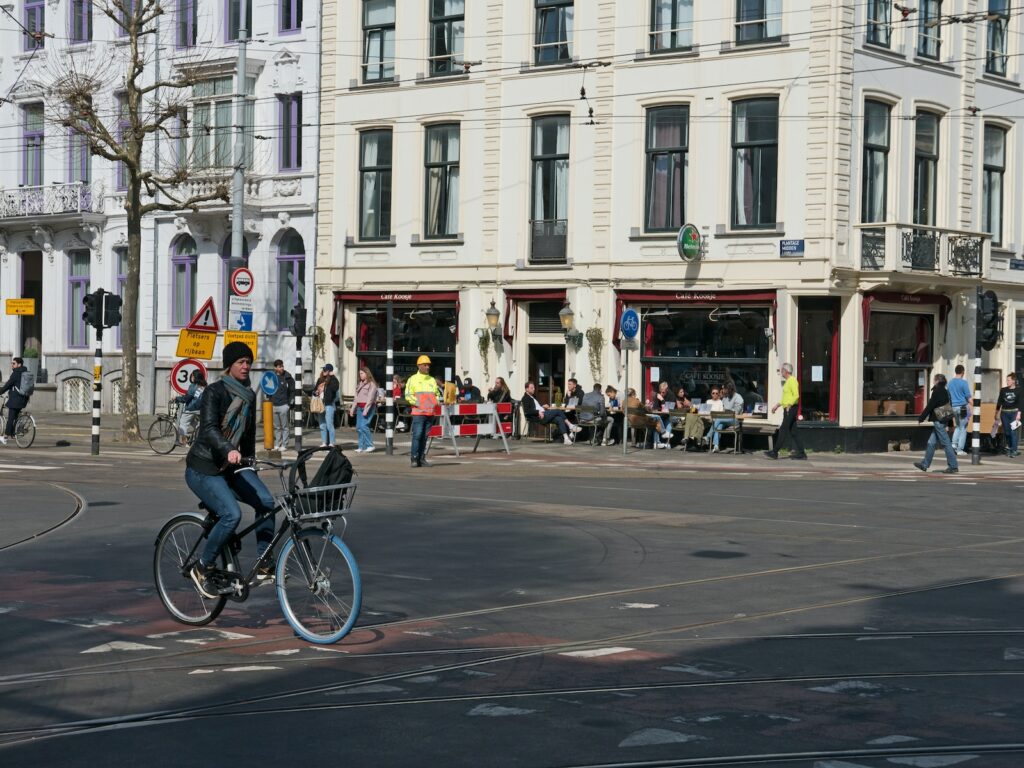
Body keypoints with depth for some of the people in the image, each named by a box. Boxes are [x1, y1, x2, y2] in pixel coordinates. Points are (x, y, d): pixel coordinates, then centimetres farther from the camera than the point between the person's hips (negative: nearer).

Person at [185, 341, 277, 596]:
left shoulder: (249, 396, 9)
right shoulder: (215, 392, -14)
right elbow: (209, 429, -30)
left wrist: (250, 464, 21)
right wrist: (228, 451, -46)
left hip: (231, 466, 7)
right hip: (203, 468, -7)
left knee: (265, 501, -14)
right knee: (232, 514, -25)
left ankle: (264, 564, -1)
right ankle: (202, 568, -7)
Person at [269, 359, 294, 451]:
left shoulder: (287, 377, -1)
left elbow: (293, 391, 0)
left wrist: (290, 402, -7)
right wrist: (270, 400, 5)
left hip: (284, 405, -4)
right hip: (274, 405, 4)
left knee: (285, 427, 0)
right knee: (276, 427, 9)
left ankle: (284, 445, 2)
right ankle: (277, 444, 15)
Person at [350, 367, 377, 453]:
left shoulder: (371, 384, -6)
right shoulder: (360, 384, 19)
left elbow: (370, 398, -14)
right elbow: (356, 397, 21)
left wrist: (366, 410, -20)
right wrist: (352, 409, 14)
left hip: (368, 407, -8)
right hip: (360, 407, 8)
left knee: (363, 426, -18)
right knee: (358, 427, 3)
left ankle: (370, 445, -11)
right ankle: (362, 447, 8)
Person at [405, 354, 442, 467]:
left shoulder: (432, 380, 17)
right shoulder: (413, 379, 2)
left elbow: (437, 394, 25)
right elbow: (408, 395, -4)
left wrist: (435, 403, 6)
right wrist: (418, 403, -13)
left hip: (430, 413, 5)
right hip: (418, 412, -5)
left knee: (424, 436, 6)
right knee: (417, 435, -11)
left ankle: (422, 458, 10)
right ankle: (414, 458, -8)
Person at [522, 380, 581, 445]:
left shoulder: (533, 397, 28)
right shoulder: (525, 398, -1)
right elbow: (527, 411, -14)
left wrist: (547, 409, 9)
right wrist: (538, 412, -22)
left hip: (544, 415, 8)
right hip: (537, 417, -8)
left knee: (559, 419, -15)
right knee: (558, 411, -17)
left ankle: (566, 438, -28)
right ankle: (570, 426, -9)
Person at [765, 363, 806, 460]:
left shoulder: (792, 380, -12)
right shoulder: (787, 381, 19)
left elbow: (796, 395, -23)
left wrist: (789, 405, -30)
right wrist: (778, 405, 26)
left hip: (790, 409, -10)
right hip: (788, 409, 10)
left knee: (783, 431, -7)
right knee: (792, 432, 8)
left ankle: (775, 452, -7)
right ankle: (801, 453, 9)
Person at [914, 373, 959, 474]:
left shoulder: (937, 392, -13)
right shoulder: (945, 392, 13)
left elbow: (930, 406, -14)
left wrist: (921, 418, -6)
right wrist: (948, 424, 20)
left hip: (938, 421, -9)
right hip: (943, 421, 9)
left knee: (946, 443, -6)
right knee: (931, 443, 13)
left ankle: (953, 466, -5)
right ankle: (925, 464, 19)